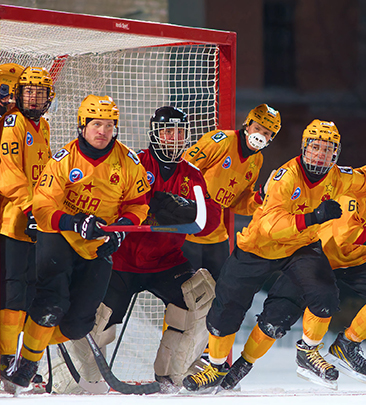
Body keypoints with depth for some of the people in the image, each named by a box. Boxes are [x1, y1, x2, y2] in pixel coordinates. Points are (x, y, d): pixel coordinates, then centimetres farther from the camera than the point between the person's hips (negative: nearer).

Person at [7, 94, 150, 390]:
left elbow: (138, 202, 7)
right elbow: (43, 207, -16)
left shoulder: (128, 162, -4)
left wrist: (122, 227, -13)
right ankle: (28, 361, -5)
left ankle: (39, 339, 24)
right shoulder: (64, 160, -12)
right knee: (51, 306, -22)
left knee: (78, 324, -3)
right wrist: (76, 223, -32)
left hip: (98, 248, 3)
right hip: (58, 238, -3)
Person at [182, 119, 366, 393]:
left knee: (325, 295, -20)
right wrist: (312, 217, -49)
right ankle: (217, 367, 24)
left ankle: (308, 352, 4)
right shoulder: (287, 177, -30)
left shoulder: (337, 178, -12)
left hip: (302, 247, 3)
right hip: (259, 247, -3)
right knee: (228, 307, 1)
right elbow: (270, 225, -39)